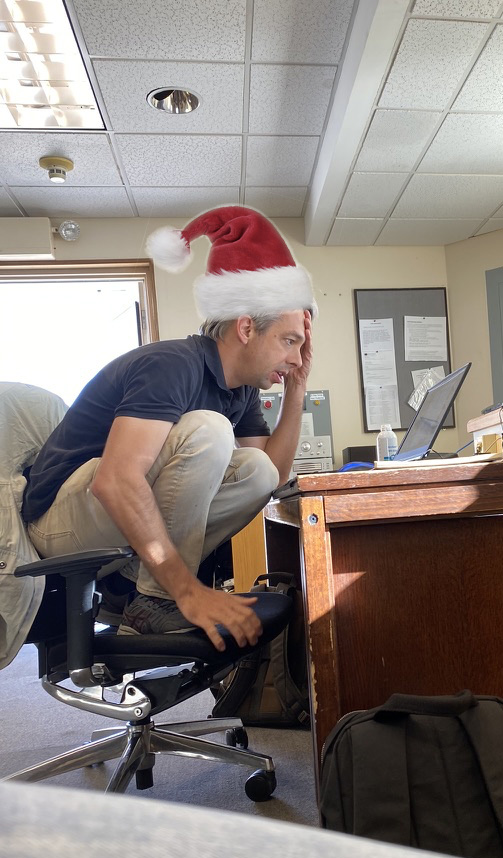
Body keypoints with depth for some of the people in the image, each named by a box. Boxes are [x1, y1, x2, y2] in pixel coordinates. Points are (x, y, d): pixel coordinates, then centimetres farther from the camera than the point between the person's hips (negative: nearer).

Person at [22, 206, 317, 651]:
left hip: (124, 514, 8)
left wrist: (297, 389, 0)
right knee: (207, 431, -28)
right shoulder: (174, 365, -23)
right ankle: (155, 603, -17)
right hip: (63, 514, -8)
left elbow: (274, 472, 5)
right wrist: (189, 590, -34)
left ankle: (144, 581, -5)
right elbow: (115, 481, -34)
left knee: (256, 469, -7)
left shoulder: (242, 391, 6)